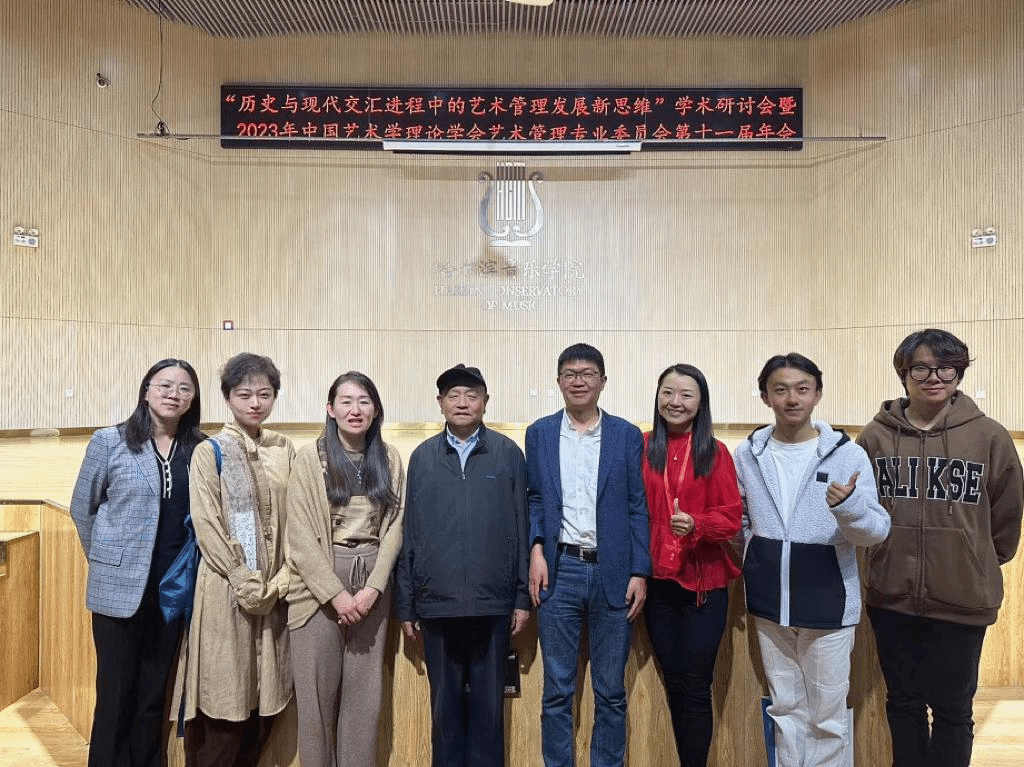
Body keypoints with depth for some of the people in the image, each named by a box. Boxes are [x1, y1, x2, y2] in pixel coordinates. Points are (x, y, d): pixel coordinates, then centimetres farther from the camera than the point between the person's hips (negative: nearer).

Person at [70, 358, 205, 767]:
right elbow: (82, 509, 4)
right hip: (120, 586, -2)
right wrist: (108, 559, 8)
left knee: (155, 692, 15)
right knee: (116, 692, 8)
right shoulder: (109, 441, -5)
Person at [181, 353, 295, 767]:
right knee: (227, 695, 2)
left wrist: (281, 580, -6)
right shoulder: (210, 452, -3)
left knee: (265, 698, 10)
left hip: (275, 590, 4)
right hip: (227, 589, -3)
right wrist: (246, 583, -13)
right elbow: (207, 525, -9)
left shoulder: (284, 450, 7)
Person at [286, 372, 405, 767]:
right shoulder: (310, 457, -4)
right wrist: (336, 593, -13)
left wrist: (373, 588, -9)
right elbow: (300, 534, -9)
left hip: (372, 583, 3)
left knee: (365, 693, 9)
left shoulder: (389, 459, 5)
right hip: (319, 586, -2)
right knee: (318, 692, 6)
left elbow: (394, 527, 2)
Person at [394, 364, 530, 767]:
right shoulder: (422, 457, 4)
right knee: (445, 703, 14)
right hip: (436, 603, 1)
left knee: (489, 702, 11)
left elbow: (521, 529, 1)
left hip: (493, 602, -1)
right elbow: (409, 534, 5)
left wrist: (523, 596, 0)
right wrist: (405, 603, 5)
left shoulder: (509, 454, 1)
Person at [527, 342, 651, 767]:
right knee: (557, 691, 8)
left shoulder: (627, 435, 3)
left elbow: (637, 507, 2)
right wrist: (536, 549, -6)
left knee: (611, 692, 10)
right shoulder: (539, 433, 7)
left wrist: (640, 572, -4)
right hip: (559, 570, 1)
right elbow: (534, 500, 9)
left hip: (613, 573, 0)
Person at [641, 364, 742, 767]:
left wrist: (695, 525, -24)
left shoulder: (715, 452, -4)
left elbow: (732, 517, -6)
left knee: (696, 688, 4)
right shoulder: (642, 448, 1)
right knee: (674, 684, 15)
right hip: (657, 582, 3)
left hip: (704, 583, -2)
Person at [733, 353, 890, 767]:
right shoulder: (747, 453, -2)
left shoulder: (848, 454, -10)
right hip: (768, 605, 3)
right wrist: (756, 567, 5)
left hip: (828, 605, -2)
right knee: (786, 709, 19)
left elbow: (878, 531, -13)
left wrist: (848, 506, -32)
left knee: (827, 714, 11)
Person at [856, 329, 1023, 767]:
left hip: (962, 597, -1)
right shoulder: (876, 435, -4)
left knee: (952, 708, 13)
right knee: (903, 702, 18)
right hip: (892, 595, 2)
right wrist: (888, 552, 8)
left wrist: (981, 564, 11)